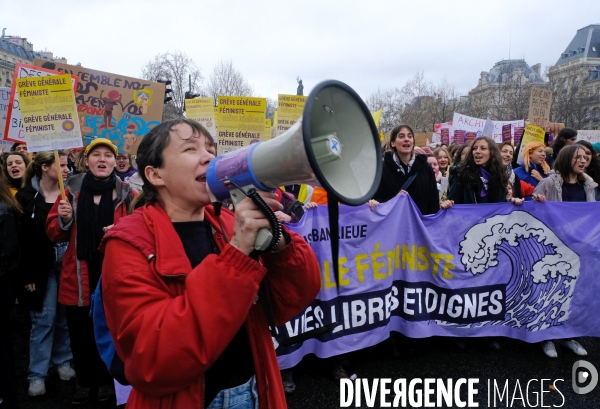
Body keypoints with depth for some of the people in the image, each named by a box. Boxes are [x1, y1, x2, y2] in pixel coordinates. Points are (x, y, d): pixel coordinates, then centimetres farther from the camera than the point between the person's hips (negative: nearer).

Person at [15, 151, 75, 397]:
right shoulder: (26, 197, -5)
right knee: (43, 318, 2)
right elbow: (22, 239, -7)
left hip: (67, 263, 3)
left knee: (65, 316, 12)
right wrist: (27, 275, -9)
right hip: (42, 266, -2)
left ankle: (63, 361, 29)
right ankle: (37, 374, 15)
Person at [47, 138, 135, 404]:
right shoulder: (72, 191, 5)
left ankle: (106, 381, 29)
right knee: (79, 333, 10)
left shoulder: (125, 193, 0)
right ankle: (84, 382, 31)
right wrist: (64, 220, -11)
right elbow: (54, 235, 8)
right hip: (78, 277, 2)